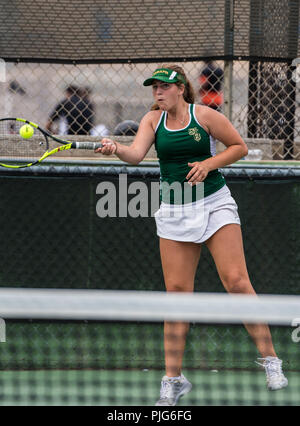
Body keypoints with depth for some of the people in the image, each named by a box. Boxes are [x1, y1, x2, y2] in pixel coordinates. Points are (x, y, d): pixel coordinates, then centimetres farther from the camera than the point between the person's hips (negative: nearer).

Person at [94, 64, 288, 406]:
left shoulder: (205, 116, -6)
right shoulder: (153, 120, 3)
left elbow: (240, 147, 2)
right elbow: (136, 154, -13)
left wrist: (209, 163, -13)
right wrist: (116, 149, -34)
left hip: (215, 205, -3)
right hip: (174, 211, 3)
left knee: (236, 282, -12)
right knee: (177, 291, 0)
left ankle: (269, 359, -3)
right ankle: (173, 378, 5)